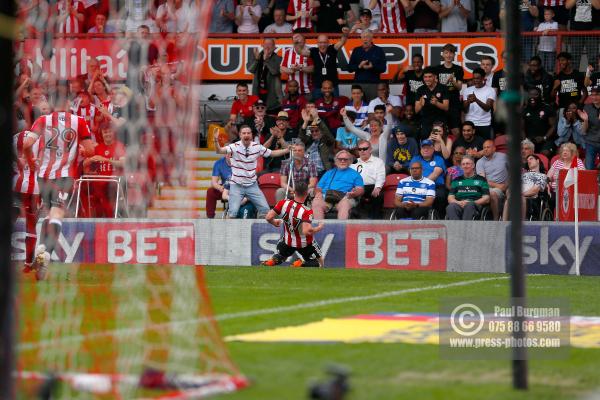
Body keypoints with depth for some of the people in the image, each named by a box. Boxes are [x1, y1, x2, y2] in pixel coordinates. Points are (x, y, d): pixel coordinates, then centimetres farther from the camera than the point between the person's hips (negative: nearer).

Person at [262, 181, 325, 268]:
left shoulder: (283, 203, -18)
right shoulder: (306, 212, -31)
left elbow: (268, 218, -15)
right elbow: (306, 231, -39)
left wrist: (274, 223, 8)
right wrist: (318, 228, -20)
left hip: (288, 241, 4)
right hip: (305, 244, -4)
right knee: (319, 263, 15)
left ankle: (273, 260, -5)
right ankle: (301, 264, -15)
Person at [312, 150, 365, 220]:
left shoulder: (354, 174, 25)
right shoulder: (329, 173, 32)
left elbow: (361, 189, 13)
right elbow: (318, 188, 25)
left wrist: (354, 193, -11)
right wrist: (318, 193, 1)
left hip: (345, 197, -2)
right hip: (326, 197, 2)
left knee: (345, 204, -39)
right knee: (316, 203, -32)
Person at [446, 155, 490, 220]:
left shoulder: (481, 180, 20)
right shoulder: (456, 180, 28)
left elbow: (486, 199, 10)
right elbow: (450, 198, 18)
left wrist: (471, 202, -7)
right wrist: (459, 202, -5)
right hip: (459, 204, 2)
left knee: (469, 206, -40)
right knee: (450, 207, -36)